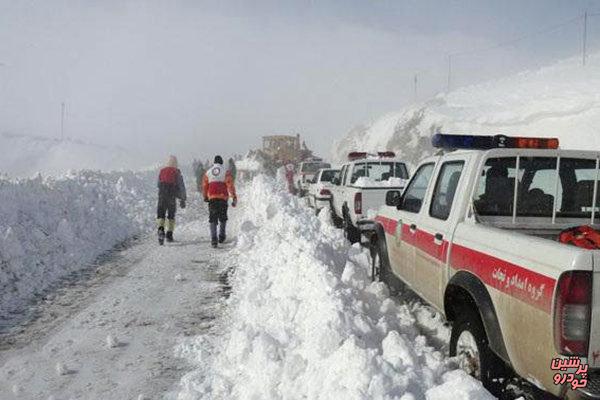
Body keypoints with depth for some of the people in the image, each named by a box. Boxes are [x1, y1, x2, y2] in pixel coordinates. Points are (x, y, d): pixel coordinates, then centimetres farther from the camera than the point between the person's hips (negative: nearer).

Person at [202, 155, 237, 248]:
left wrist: (205, 197, 27)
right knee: (223, 218, 16)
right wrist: (234, 197, -7)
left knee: (212, 219, 2)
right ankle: (221, 237, 20)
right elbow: (230, 185, -7)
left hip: (212, 198, 1)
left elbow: (204, 186, 14)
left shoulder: (208, 172, 10)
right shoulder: (226, 171, 1)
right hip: (223, 198, -1)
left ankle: (214, 239, -11)